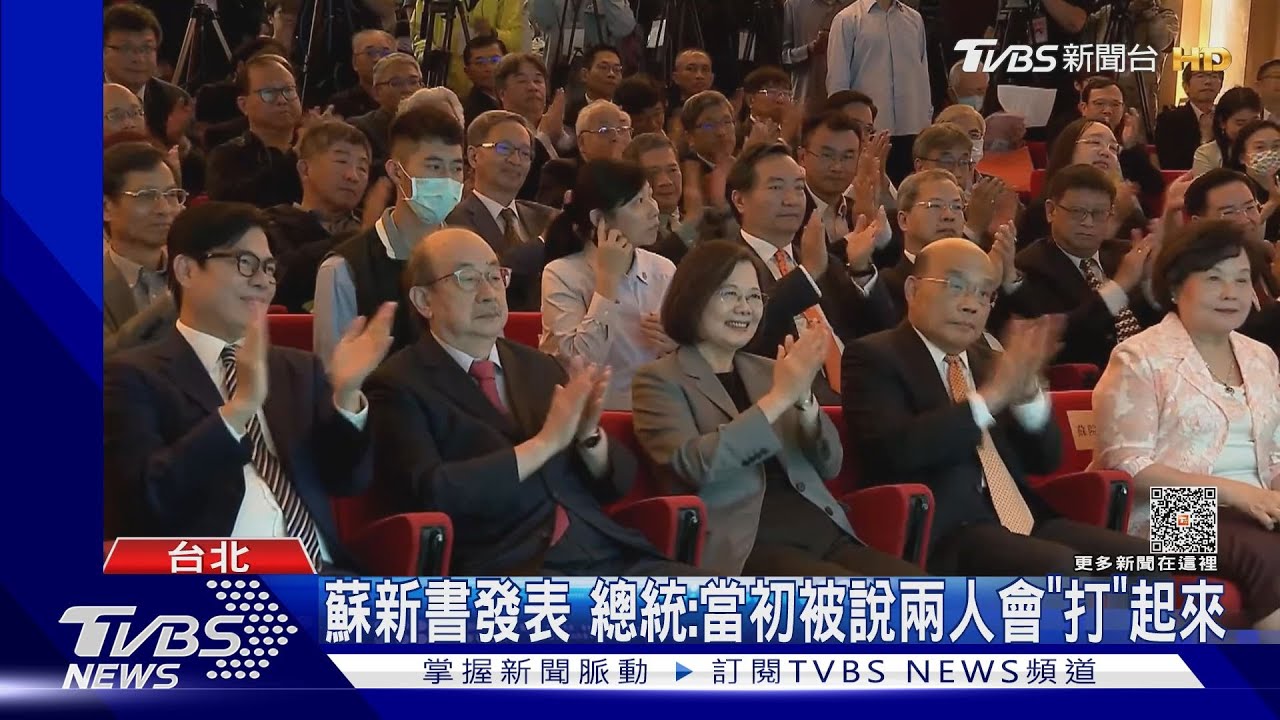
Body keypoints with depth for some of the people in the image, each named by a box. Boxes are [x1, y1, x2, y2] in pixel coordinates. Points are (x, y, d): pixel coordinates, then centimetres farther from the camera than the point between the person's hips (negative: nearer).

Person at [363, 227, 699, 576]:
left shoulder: (539, 367, 18)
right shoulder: (400, 386, 1)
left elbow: (616, 483, 18)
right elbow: (429, 492, -15)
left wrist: (588, 435, -3)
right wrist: (545, 441, -13)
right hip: (508, 568, -6)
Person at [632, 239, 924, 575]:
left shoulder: (766, 370, 23)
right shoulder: (660, 380, 6)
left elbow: (829, 466, 14)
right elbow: (695, 464, -14)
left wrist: (803, 398, -5)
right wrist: (779, 397, -14)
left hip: (824, 532, 6)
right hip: (744, 547, -6)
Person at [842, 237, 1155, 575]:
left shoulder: (986, 360, 22)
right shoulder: (875, 357, 1)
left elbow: (1045, 461, 16)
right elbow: (896, 450, -18)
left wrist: (1027, 389, -3)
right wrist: (992, 395, -19)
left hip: (1027, 522, 8)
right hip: (947, 536, -7)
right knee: (1061, 569, -31)